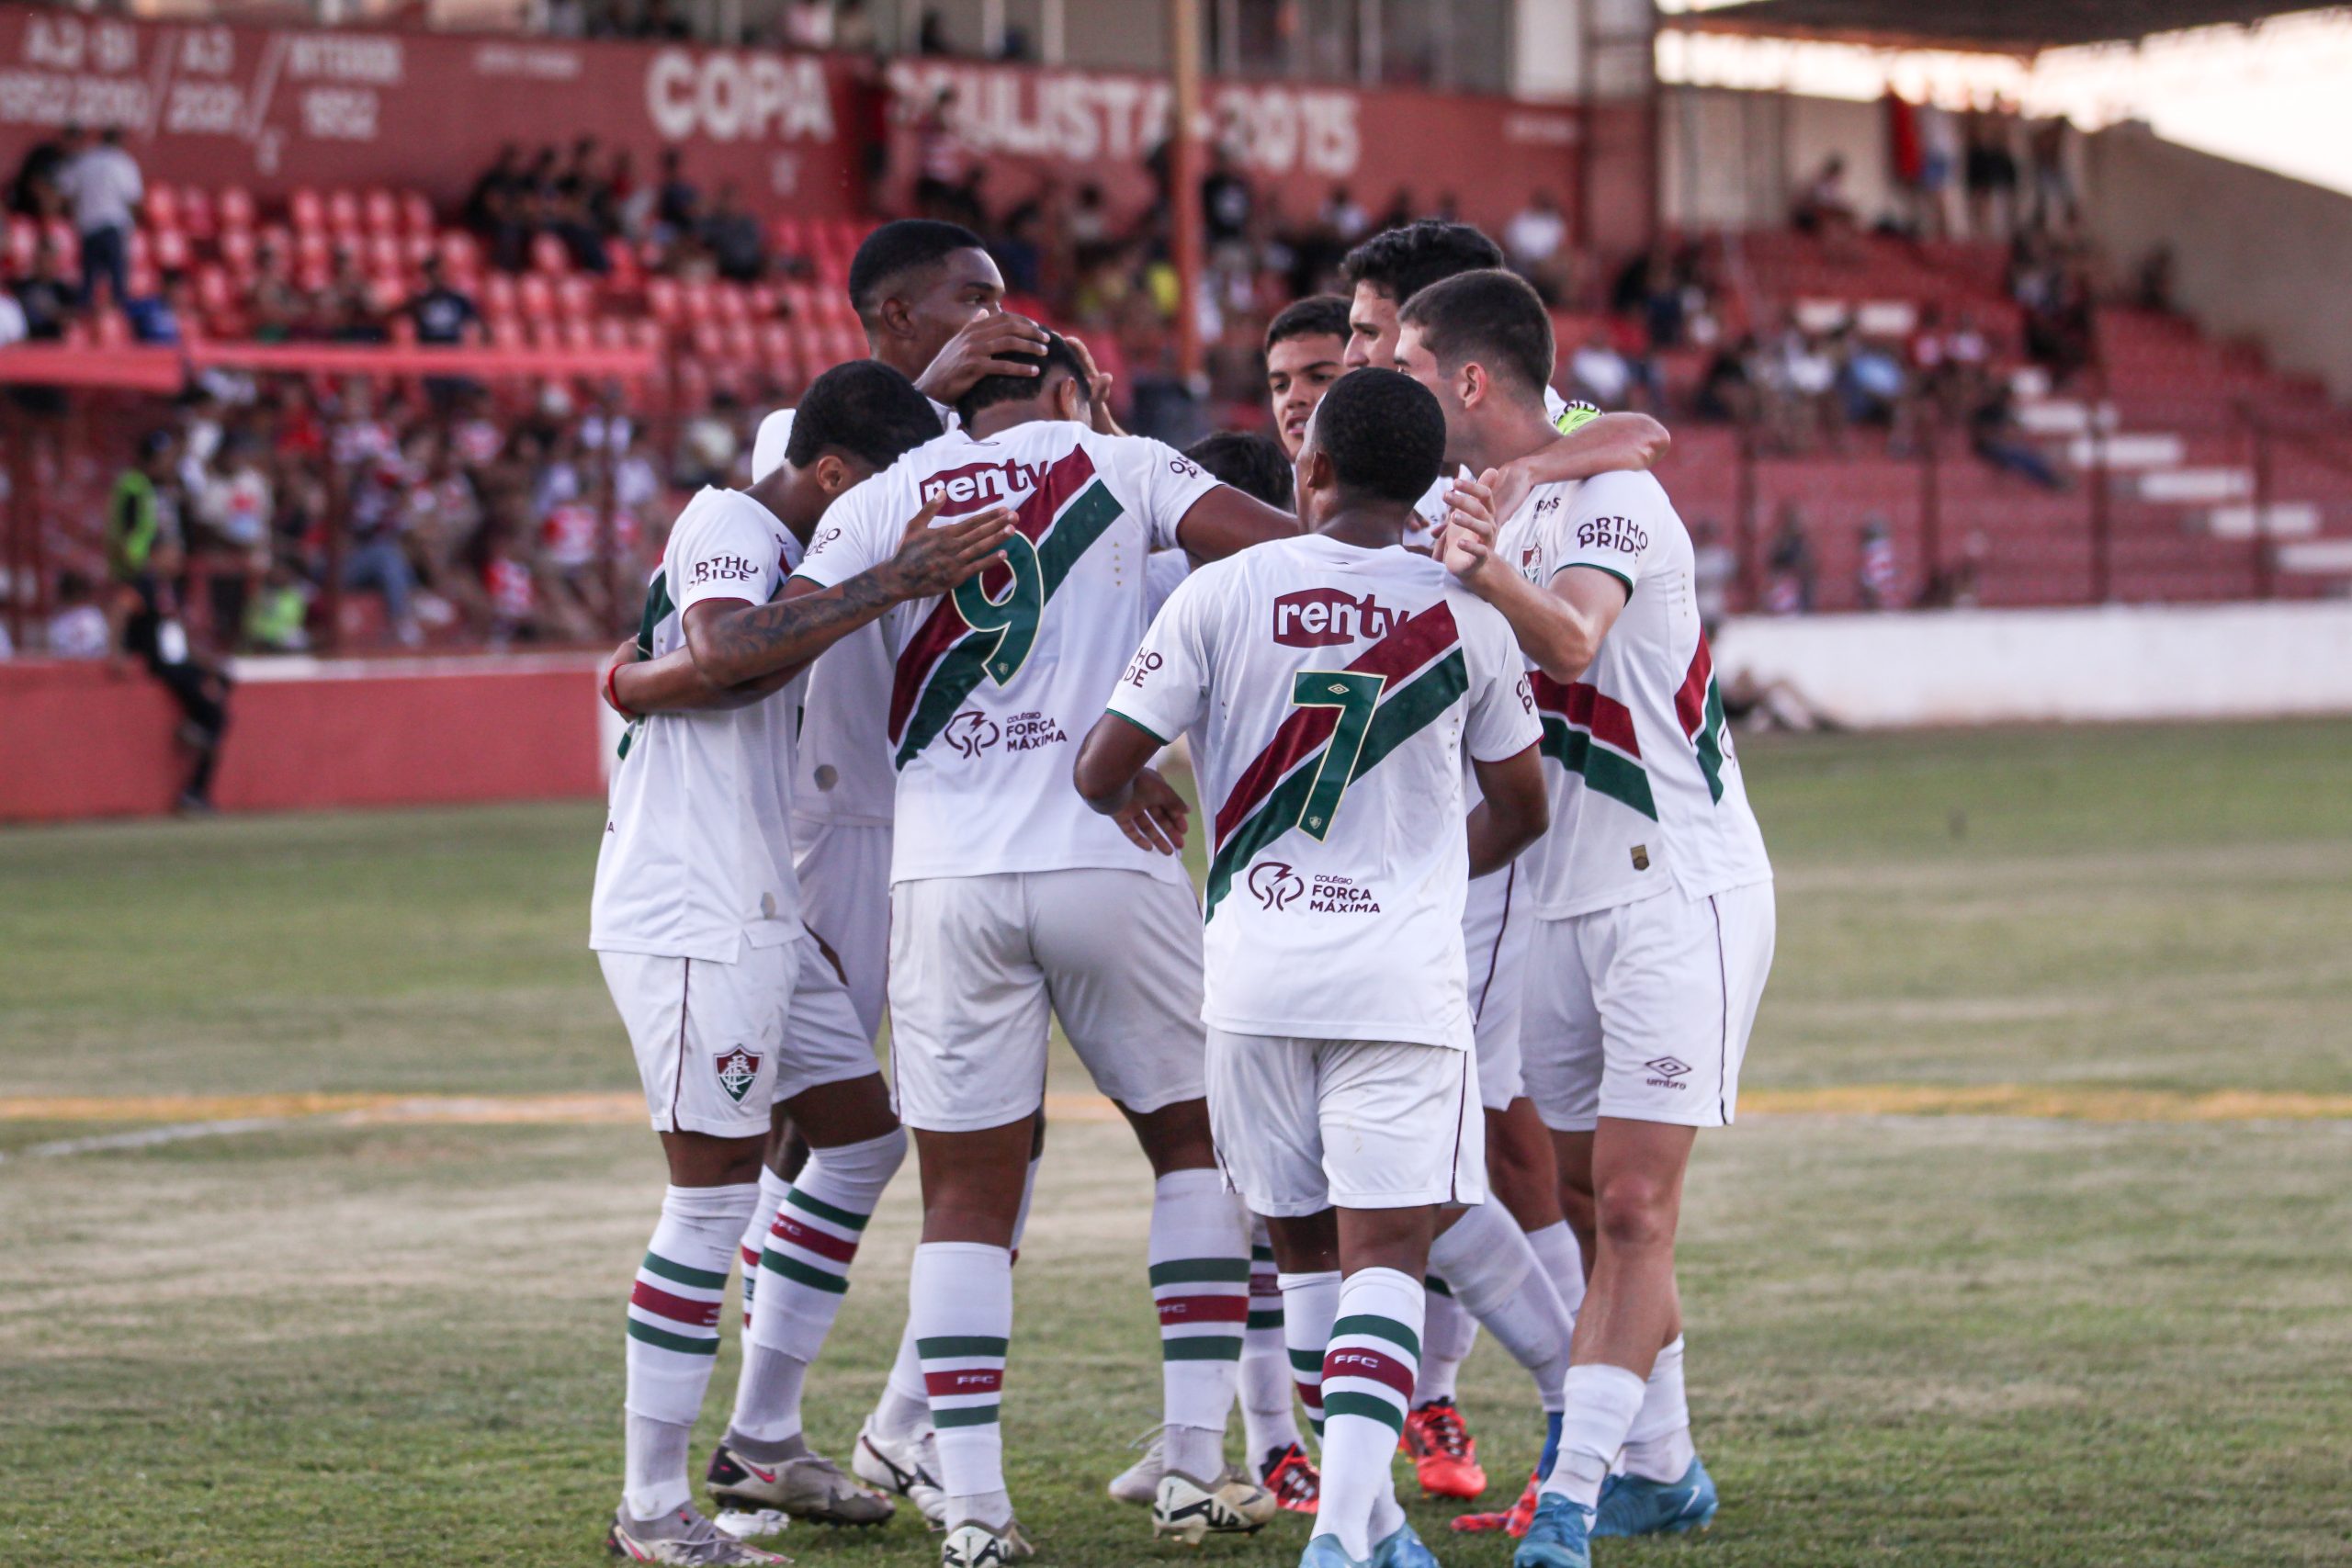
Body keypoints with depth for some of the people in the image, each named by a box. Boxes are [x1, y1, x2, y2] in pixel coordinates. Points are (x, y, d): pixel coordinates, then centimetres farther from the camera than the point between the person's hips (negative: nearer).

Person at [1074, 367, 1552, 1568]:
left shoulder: (1225, 593, -3)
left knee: (1304, 1247, 15)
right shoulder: (1466, 614, 1)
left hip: (1255, 972, 1)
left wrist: (1140, 811, 23)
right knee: (1385, 1254, -3)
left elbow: (1102, 771, -1)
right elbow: (1519, 811, 14)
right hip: (1403, 970, -1)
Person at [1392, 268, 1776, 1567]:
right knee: (1579, 1196, 9)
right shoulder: (1484, 510, 12)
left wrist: (1489, 574, -56)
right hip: (1564, 899, 9)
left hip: (1679, 888, -9)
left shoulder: (1612, 498, -15)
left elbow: (1573, 639, -37)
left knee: (1633, 1207, -12)